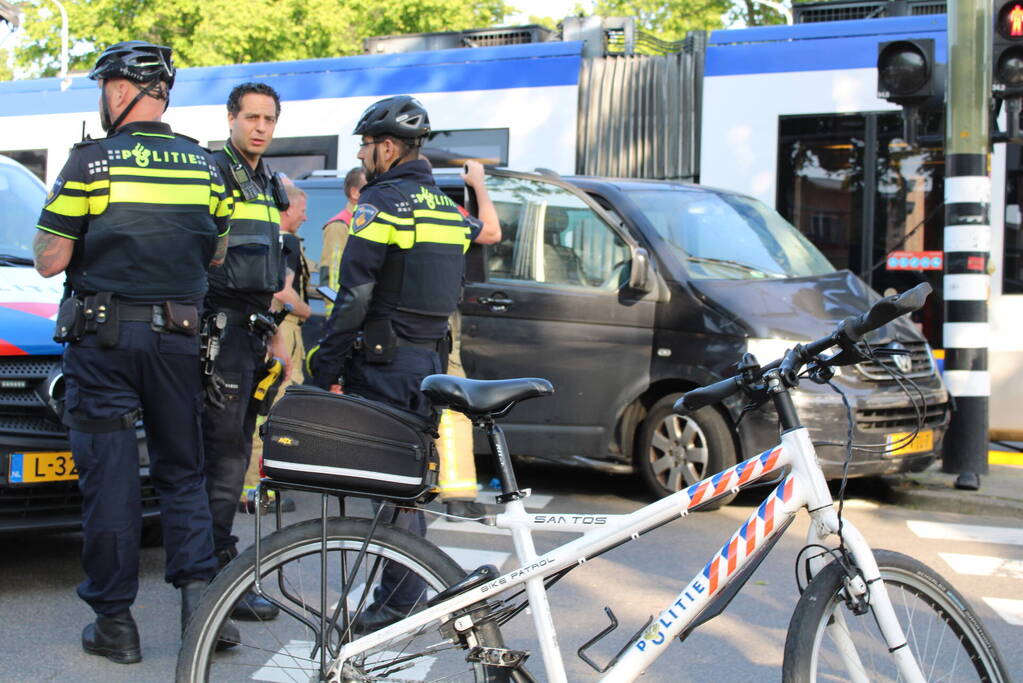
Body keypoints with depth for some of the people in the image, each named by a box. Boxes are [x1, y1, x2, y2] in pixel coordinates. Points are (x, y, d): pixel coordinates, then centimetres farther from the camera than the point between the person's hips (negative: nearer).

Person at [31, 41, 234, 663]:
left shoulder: (90, 163, -9)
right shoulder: (204, 165, 4)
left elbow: (50, 262, -8)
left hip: (103, 337, -3)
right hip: (178, 337, 3)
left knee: (110, 477, 3)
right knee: (182, 471, 15)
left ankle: (114, 621, 8)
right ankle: (198, 589, 1)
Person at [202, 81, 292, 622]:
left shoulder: (268, 186, 21)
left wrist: (275, 332, 24)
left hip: (253, 330, 9)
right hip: (222, 328, -9)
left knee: (235, 453, 12)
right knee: (224, 453, -10)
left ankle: (204, 564, 20)